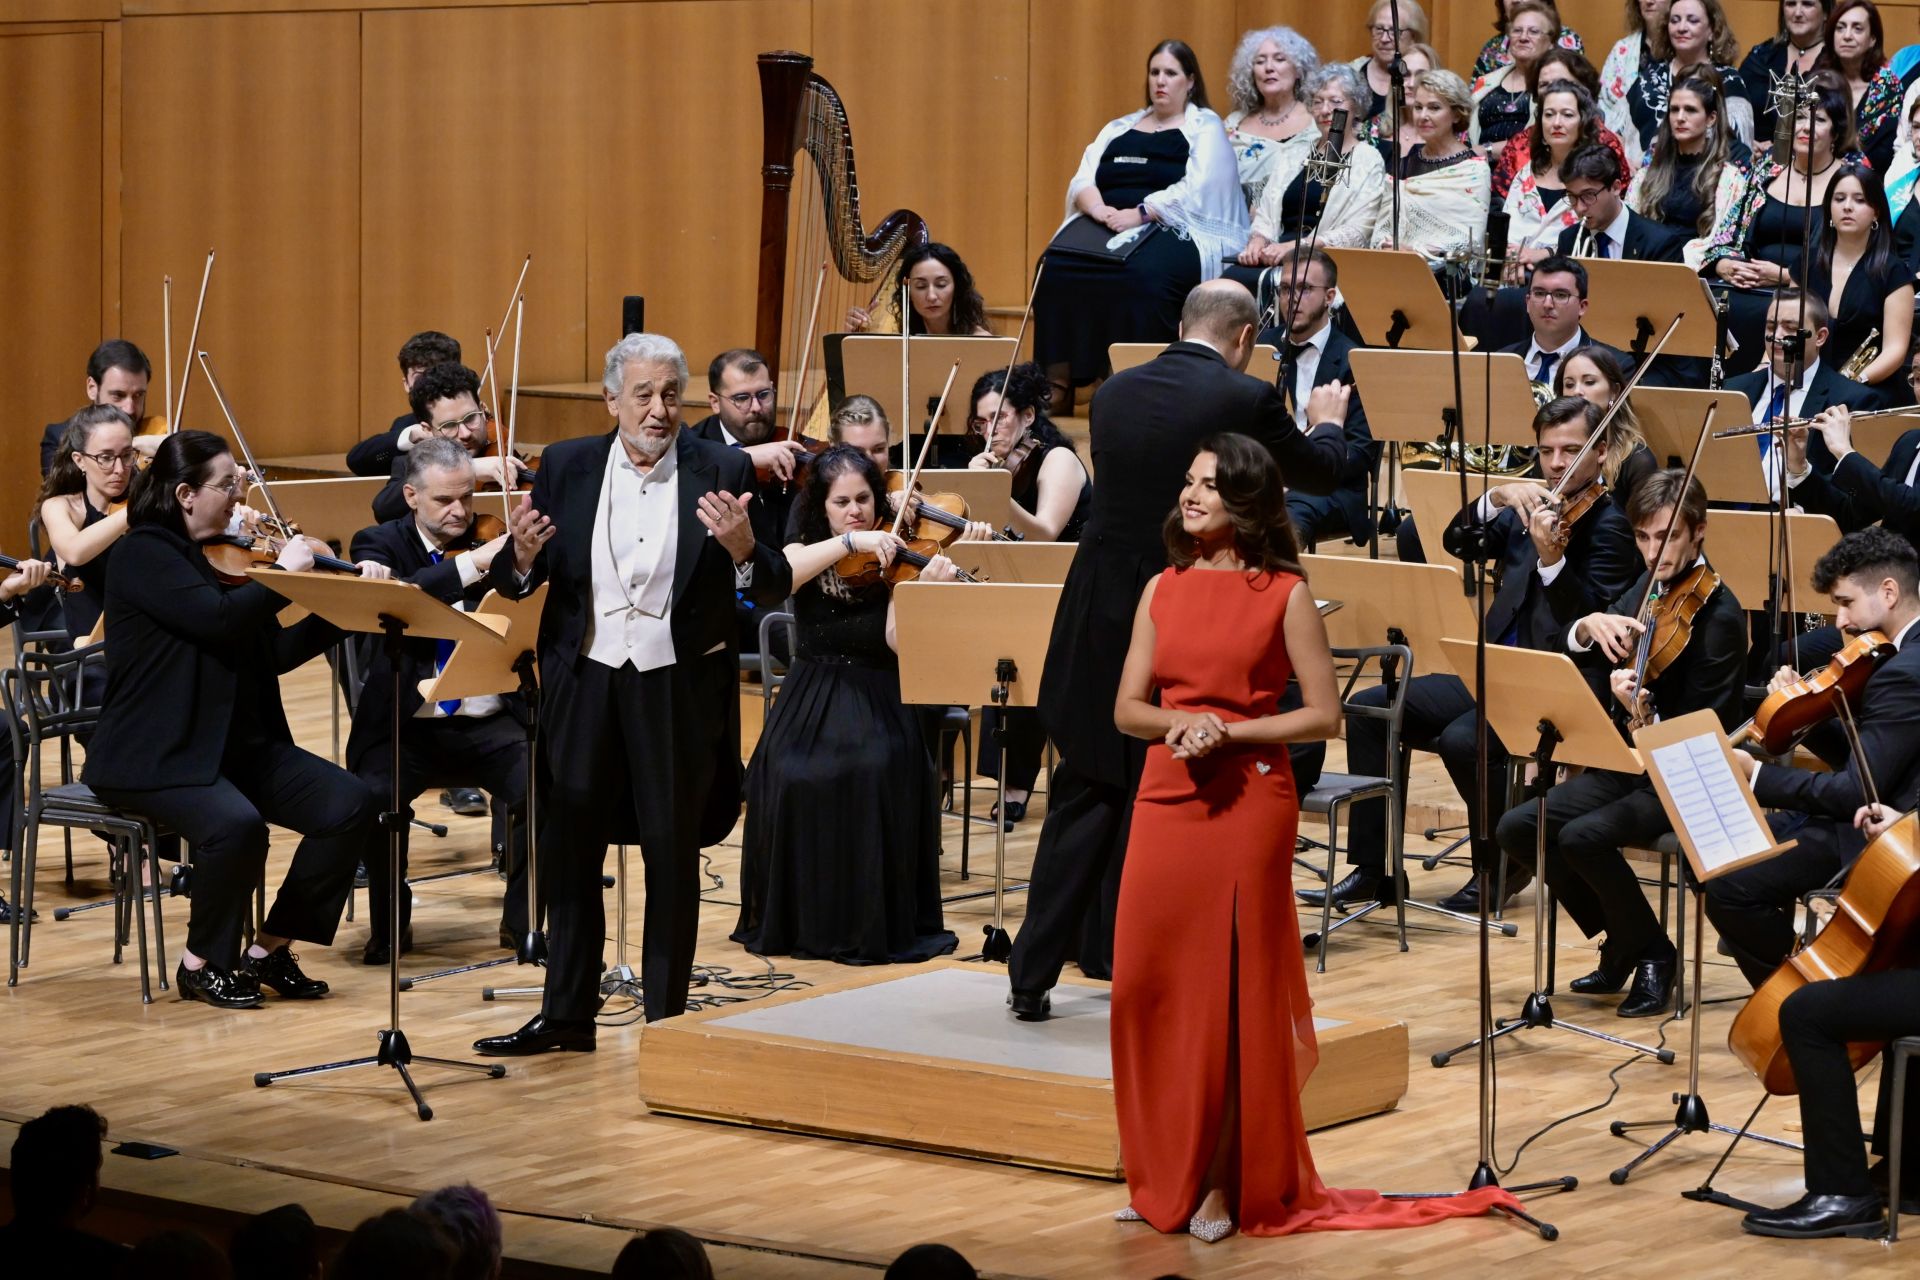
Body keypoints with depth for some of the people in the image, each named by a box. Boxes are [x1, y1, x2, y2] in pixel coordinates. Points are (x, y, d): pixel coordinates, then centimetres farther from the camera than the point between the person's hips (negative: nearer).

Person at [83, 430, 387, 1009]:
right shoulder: (144, 554, -11)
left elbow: (275, 652, 11)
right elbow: (220, 619, -27)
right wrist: (284, 572, -14)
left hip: (238, 745, 8)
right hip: (156, 757, -8)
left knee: (350, 804, -11)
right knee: (236, 825, -36)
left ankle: (270, 948, 1)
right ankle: (203, 964, -10)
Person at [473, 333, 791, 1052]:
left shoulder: (723, 473, -3)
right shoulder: (567, 469, 2)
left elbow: (775, 590, -6)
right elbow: (513, 584, 3)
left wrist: (744, 549, -26)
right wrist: (523, 557, -19)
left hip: (679, 689, -2)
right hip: (583, 686, 2)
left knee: (672, 854, 6)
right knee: (568, 849, 9)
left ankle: (666, 1016, 17)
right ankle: (567, 1014, 20)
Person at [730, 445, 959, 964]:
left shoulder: (892, 557, 0)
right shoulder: (804, 553, 6)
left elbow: (899, 639, -14)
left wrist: (925, 586, -30)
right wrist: (849, 542, -29)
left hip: (877, 707, -2)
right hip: (809, 707, 2)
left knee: (877, 770, -30)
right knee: (793, 776, -26)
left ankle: (877, 924, -17)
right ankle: (795, 921, -9)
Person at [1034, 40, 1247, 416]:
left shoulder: (1204, 127, 8)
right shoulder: (1118, 129, 24)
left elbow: (1196, 191, -8)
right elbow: (1082, 181, 13)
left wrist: (1139, 214, -19)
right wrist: (1097, 207, -10)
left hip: (1172, 230, -5)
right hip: (1107, 229, 5)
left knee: (1144, 274, -39)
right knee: (1057, 268, -25)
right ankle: (1058, 382, -26)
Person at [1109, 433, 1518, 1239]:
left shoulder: (1284, 595, -1)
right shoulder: (1163, 590, 10)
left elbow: (1323, 716, -4)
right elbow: (1126, 708, 9)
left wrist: (1230, 731, -14)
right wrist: (1178, 723, -11)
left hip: (1248, 803, -4)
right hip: (1166, 801, 4)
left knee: (1235, 990, 0)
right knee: (1150, 984, 2)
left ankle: (1226, 1182, 8)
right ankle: (1160, 1176, 15)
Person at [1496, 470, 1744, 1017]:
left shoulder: (1718, 615, -16)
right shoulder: (1647, 591, 8)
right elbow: (1580, 671, 9)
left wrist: (1643, 712, -38)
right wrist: (1586, 628, -13)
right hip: (1627, 765, 8)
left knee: (1582, 836, -30)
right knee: (1517, 827, -7)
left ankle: (1652, 953, -6)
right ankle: (1620, 941, 9)